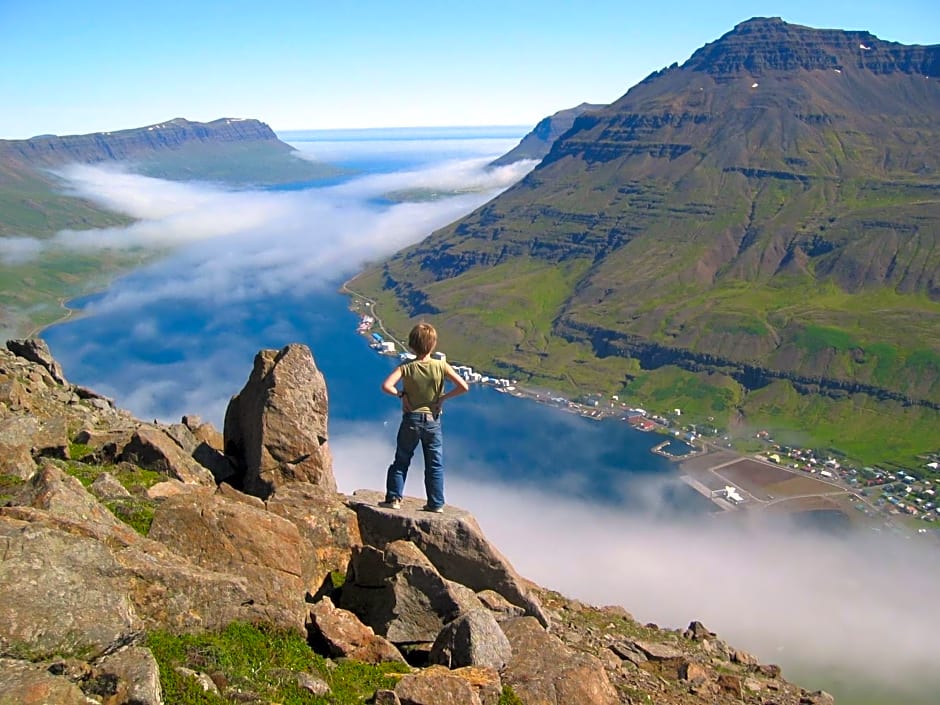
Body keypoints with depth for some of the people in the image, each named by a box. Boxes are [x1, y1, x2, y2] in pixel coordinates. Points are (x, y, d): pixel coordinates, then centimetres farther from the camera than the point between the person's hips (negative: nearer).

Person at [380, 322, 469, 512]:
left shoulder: (406, 367, -11)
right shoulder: (441, 366, -10)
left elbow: (386, 386, -23)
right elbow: (463, 387, -16)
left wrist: (401, 394, -8)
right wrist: (444, 397, -5)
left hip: (411, 420, 0)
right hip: (432, 421, 0)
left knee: (401, 461, 15)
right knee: (435, 464, 12)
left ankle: (393, 498, 17)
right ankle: (436, 503, 15)